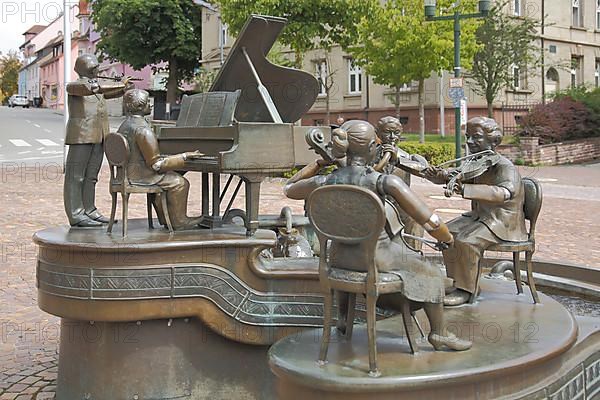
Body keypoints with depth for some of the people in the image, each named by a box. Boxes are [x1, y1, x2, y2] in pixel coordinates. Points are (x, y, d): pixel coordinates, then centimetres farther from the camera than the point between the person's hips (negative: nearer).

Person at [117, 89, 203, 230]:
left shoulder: (125, 125, 12)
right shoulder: (142, 129, -21)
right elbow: (157, 164, -21)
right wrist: (184, 156, -14)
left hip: (127, 173, 11)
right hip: (138, 175, -11)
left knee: (172, 176, 28)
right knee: (180, 183, -11)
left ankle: (165, 218, 28)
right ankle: (178, 221, -1)